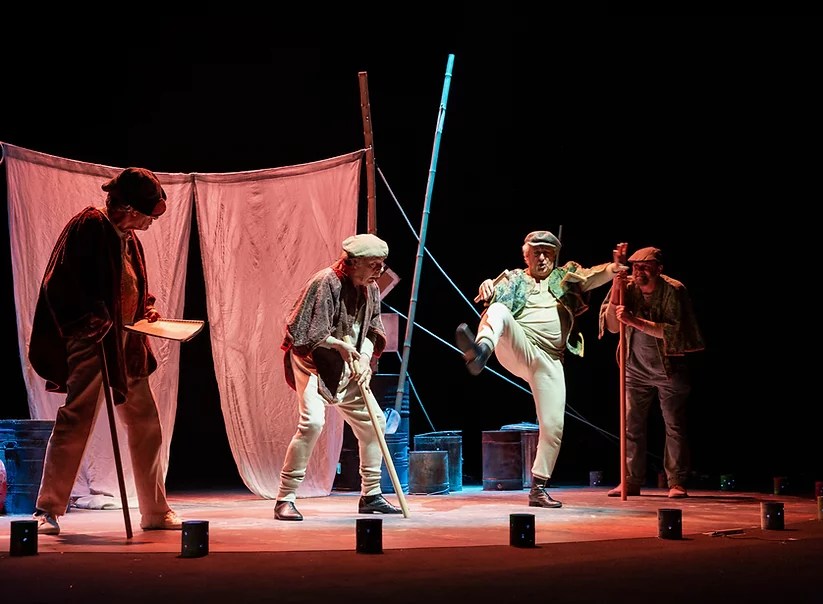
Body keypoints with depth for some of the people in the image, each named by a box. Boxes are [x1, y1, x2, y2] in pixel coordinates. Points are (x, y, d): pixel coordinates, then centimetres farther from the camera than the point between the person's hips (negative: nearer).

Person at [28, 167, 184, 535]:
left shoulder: (129, 238, 15)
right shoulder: (90, 226, -10)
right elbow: (61, 284, -16)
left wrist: (146, 311, 9)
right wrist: (92, 321, -22)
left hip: (127, 343, 9)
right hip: (92, 341, -9)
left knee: (146, 425, 9)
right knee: (76, 421, -8)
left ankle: (156, 512, 17)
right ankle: (47, 510, 1)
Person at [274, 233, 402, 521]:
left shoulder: (371, 289, 3)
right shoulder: (326, 283, -20)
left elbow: (372, 331, 9)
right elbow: (307, 333, -20)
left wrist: (365, 358, -8)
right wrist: (339, 344, -24)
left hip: (347, 368, 8)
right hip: (313, 363, -8)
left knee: (373, 421, 6)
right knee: (311, 422, -24)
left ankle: (370, 495, 21)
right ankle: (285, 499, -14)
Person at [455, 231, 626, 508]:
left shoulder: (566, 277, 20)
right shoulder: (513, 279, 16)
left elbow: (596, 276, 2)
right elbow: (492, 297, -3)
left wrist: (615, 266, -21)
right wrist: (487, 286, -28)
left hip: (550, 360, 2)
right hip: (517, 348, -2)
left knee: (553, 426, -4)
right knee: (498, 310, -33)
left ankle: (538, 489, 10)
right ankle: (481, 349, -66)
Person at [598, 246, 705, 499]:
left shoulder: (674, 291, -17)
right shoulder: (627, 287, -6)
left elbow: (673, 331, -27)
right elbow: (612, 325, -9)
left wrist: (635, 321, -34)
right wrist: (615, 294, -22)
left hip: (669, 368, -4)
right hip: (636, 369, 4)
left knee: (674, 426, 0)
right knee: (631, 425, 5)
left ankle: (677, 483, 6)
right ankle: (631, 482, 12)